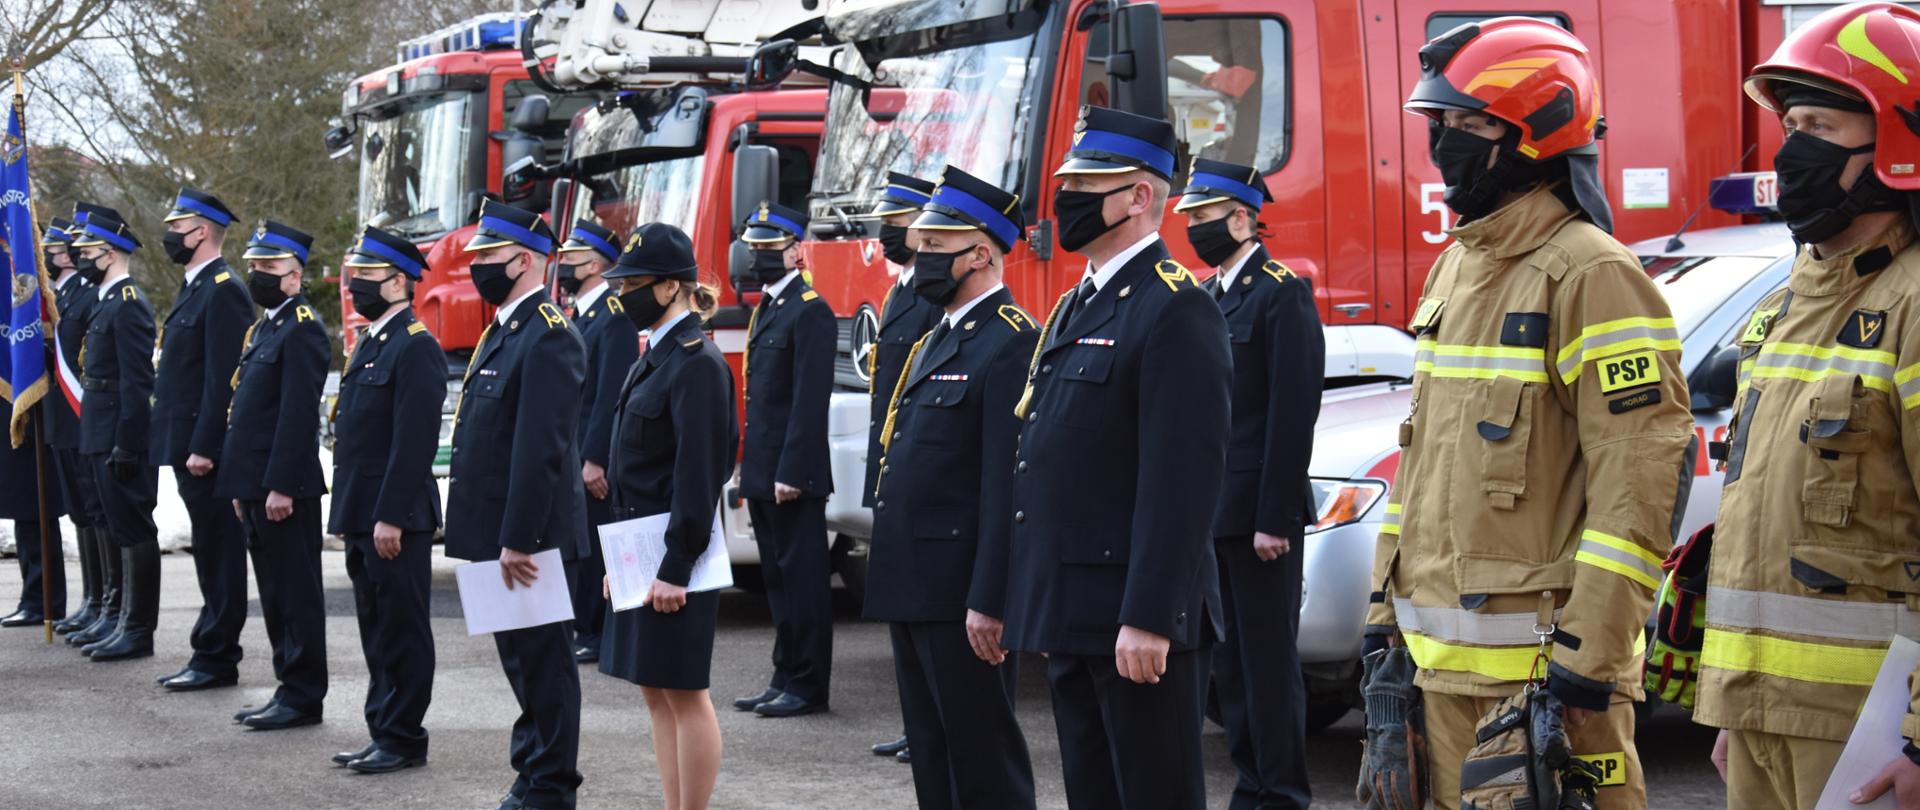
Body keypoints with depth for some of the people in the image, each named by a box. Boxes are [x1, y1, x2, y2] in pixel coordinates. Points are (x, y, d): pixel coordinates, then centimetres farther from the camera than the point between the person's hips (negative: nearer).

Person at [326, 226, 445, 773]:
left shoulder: (416, 348, -14)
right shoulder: (369, 345, 17)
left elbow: (414, 442, -20)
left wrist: (390, 517, -22)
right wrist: (348, 513, 18)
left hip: (395, 520, -10)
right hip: (363, 517, 10)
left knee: (402, 632, -1)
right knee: (377, 631, 14)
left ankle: (403, 740, 6)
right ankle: (383, 733, 22)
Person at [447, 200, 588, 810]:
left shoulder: (548, 338, -17)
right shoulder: (504, 330, 15)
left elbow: (539, 451, -23)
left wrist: (517, 541, -24)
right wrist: (482, 534, 17)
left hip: (528, 536, -10)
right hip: (499, 534, 10)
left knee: (542, 662, -1)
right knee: (520, 659, 17)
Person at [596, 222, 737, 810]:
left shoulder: (697, 362, -15)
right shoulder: (654, 357, 15)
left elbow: (699, 474, -19)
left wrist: (675, 568, -21)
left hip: (675, 552, -10)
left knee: (684, 693, -3)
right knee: (657, 693, 13)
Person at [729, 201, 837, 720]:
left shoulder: (810, 312, -12)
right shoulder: (767, 309, 17)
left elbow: (811, 399, -18)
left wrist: (791, 473, -21)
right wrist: (753, 470, 17)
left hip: (792, 475, -10)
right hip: (763, 472, 10)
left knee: (801, 578, -3)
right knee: (778, 578, 13)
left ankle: (808, 686, 2)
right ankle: (786, 679, 20)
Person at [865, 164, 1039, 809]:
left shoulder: (1011, 343, -14)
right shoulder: (937, 339, 17)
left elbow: (1009, 485, -20)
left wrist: (989, 602, -23)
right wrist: (895, 581, 20)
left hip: (961, 592, -10)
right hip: (912, 585, 10)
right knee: (931, 757, 16)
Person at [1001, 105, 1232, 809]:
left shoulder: (1177, 310, -13)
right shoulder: (1076, 306, 17)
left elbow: (1184, 476, -21)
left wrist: (1148, 619, -24)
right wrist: (1037, 606, 18)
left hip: (1137, 620, -9)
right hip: (1070, 616, 9)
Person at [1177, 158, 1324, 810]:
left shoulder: (1283, 293, -10)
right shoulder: (1204, 298, 14)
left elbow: (1293, 413, -16)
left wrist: (1275, 518, -19)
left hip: (1258, 514, -8)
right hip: (1208, 512, 8)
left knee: (1269, 658, -1)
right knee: (1228, 658, 13)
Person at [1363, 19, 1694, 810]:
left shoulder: (1590, 275, -13)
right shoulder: (1454, 269, 15)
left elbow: (1642, 476, -19)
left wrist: (1589, 654, -22)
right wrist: (1387, 604, 18)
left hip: (1534, 657, -8)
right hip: (1441, 656, 8)